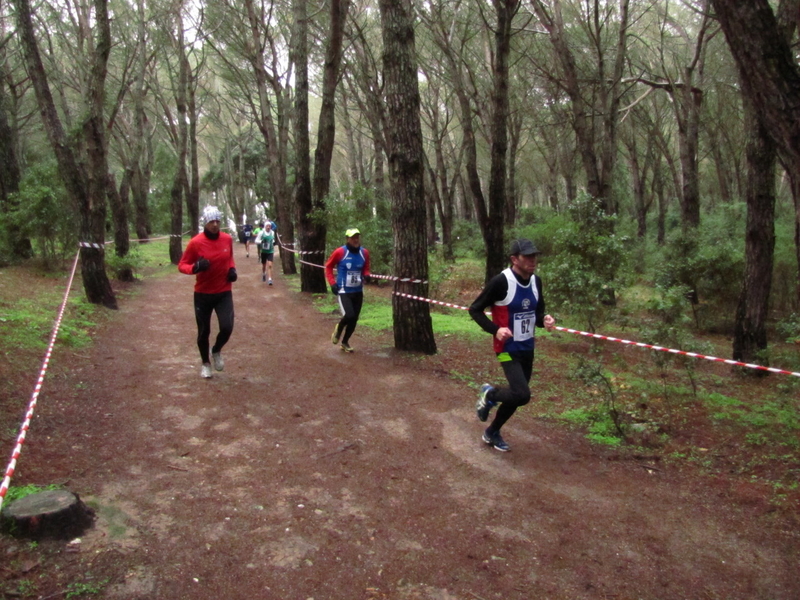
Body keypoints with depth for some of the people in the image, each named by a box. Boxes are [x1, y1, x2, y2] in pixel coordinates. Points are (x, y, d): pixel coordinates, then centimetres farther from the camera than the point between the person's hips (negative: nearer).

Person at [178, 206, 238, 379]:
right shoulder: (196, 242, -14)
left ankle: (217, 351, 23)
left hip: (224, 292, 2)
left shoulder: (228, 239, -3)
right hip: (203, 294, -2)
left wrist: (232, 269, -2)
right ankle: (205, 363, 33)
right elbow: (182, 265, -6)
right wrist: (195, 267, -27)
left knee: (227, 327, -11)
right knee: (203, 331, 8)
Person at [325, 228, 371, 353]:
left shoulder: (364, 253, 0)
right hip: (343, 291, -5)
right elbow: (328, 266, 0)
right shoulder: (340, 252, -12)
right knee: (349, 315, -20)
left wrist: (366, 275, -6)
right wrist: (332, 283, -8)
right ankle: (339, 328, 15)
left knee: (354, 319, 9)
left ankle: (345, 342, 31)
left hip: (358, 291, 5)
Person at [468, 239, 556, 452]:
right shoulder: (501, 282, -20)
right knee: (522, 395, -20)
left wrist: (544, 320, -8)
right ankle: (489, 394, 12)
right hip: (508, 349, -7)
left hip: (528, 348, 7)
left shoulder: (536, 281, 1)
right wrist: (495, 330, -26)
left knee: (516, 396, 14)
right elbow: (475, 310, -13)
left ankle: (492, 432, 36)